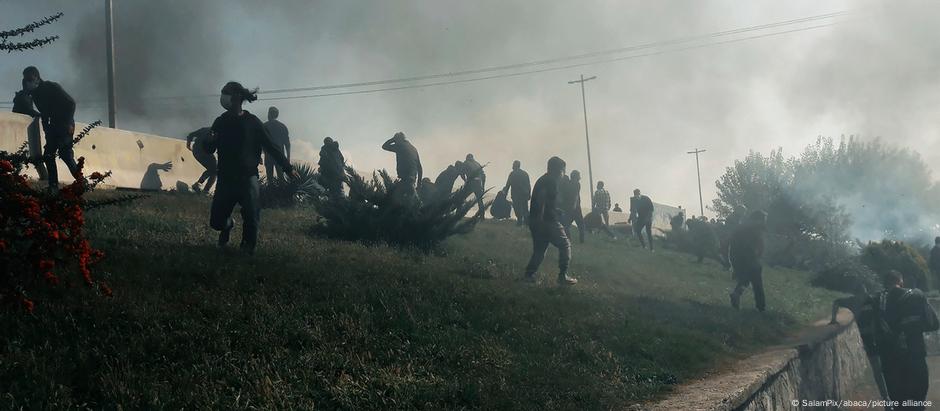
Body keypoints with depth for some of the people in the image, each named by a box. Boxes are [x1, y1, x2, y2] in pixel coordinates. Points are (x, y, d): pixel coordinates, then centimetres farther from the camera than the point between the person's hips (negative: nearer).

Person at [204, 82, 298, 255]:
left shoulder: (252, 122, -1)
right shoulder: (220, 122, 7)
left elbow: (270, 146, 2)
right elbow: (210, 149, 9)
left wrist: (288, 168, 1)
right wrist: (209, 141, -15)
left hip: (247, 177, -3)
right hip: (226, 178, 3)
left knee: (252, 219, -15)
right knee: (216, 221, 0)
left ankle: (248, 246, 14)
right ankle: (227, 225, 36)